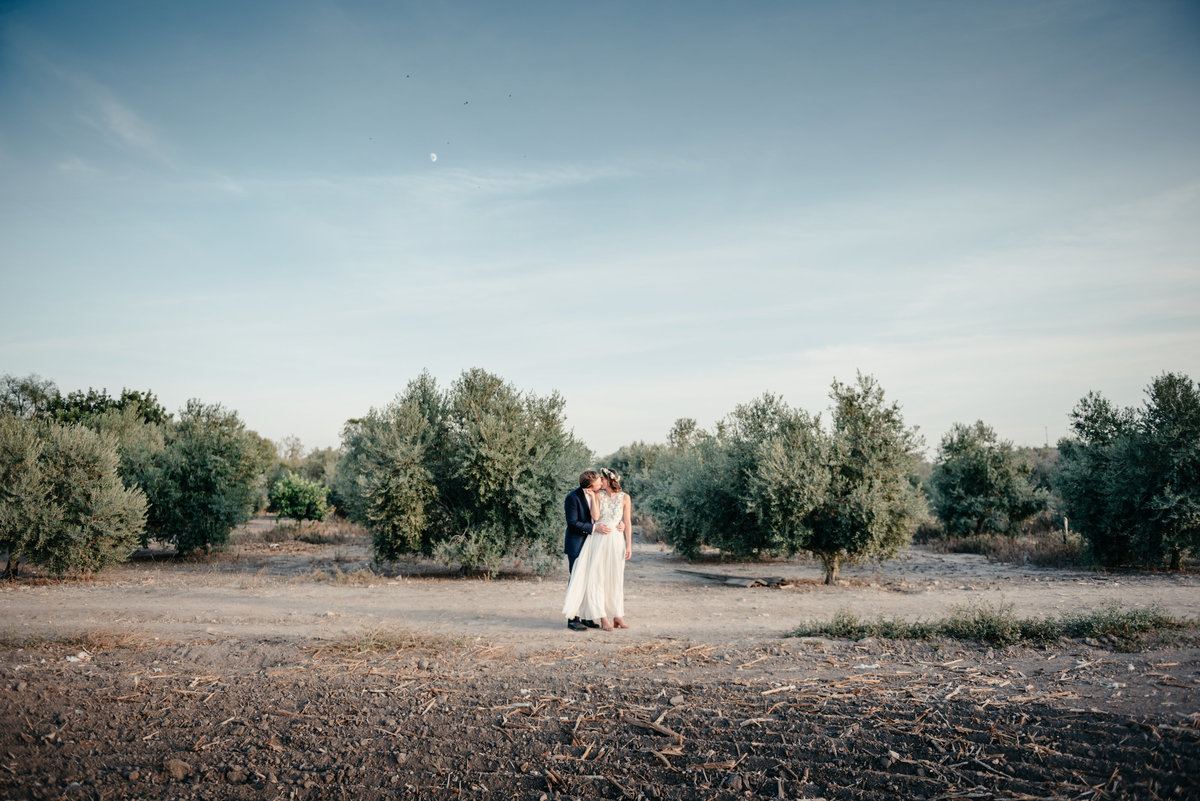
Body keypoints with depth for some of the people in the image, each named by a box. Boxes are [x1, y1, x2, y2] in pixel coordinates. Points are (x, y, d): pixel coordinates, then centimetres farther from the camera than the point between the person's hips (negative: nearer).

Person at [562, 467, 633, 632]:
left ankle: (617, 615, 12)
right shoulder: (598, 495, 4)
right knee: (597, 576, -6)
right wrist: (592, 496, -9)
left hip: (617, 540, 0)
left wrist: (629, 545, -1)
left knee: (616, 578, 5)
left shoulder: (624, 498, 3)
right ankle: (603, 618, -5)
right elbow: (595, 516, -9)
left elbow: (627, 523, 3)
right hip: (598, 540, 0)